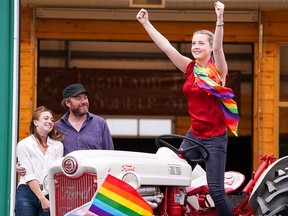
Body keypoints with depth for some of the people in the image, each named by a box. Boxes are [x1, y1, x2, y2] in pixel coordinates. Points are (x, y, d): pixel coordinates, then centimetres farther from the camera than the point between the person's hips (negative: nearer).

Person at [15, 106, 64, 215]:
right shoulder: (23, 145, 3)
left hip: (50, 195, 2)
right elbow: (29, 176, -5)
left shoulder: (58, 145, 11)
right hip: (27, 194, -2)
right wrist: (42, 199, -11)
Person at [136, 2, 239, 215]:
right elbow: (166, 47, 5)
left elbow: (218, 47, -25)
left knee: (216, 190, -8)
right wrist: (146, 23, 2)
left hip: (215, 137, -5)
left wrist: (220, 19, -40)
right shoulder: (191, 68, 7)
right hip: (193, 135, 5)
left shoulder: (218, 69, -6)